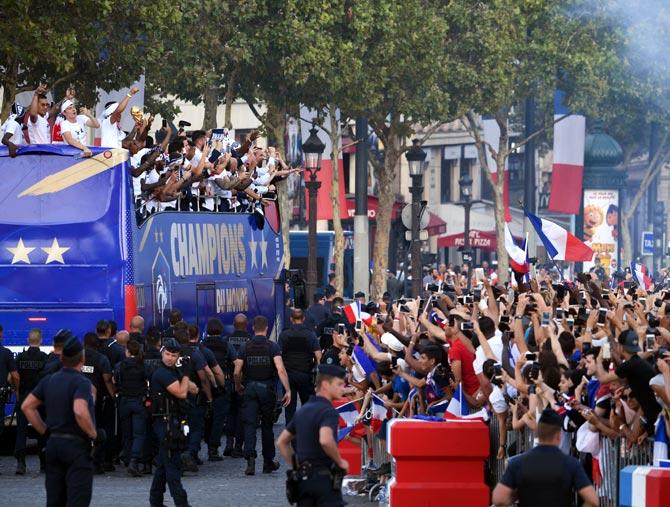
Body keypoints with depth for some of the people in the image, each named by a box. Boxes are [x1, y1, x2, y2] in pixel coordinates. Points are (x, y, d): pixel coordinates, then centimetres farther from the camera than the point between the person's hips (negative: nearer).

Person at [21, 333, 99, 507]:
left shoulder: (48, 381, 9)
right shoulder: (81, 383, -13)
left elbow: (27, 406, 12)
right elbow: (80, 411, -29)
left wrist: (44, 430, 15)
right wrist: (94, 434, -15)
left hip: (53, 444, 7)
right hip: (76, 445, -7)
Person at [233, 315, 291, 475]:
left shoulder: (245, 347, 1)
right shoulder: (273, 347, -4)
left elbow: (237, 373, -1)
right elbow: (281, 370, -15)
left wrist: (238, 387, 18)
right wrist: (288, 390, -14)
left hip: (250, 388, 0)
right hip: (267, 389, 0)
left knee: (249, 425, -4)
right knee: (267, 425, 13)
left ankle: (250, 458, -23)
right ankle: (268, 462, 22)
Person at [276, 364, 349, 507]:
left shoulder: (302, 410, 15)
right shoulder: (328, 411, -12)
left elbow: (281, 442, 21)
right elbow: (325, 440, -31)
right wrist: (340, 461, -16)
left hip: (303, 479, 8)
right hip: (324, 478, -8)